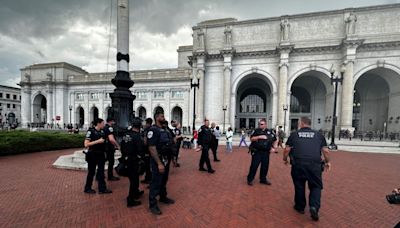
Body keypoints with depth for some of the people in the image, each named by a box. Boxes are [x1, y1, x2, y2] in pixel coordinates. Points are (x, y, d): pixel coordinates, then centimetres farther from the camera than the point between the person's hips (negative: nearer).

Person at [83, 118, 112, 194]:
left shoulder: (102, 131, 5)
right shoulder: (91, 131, -12)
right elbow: (86, 144, -18)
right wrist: (98, 141, -22)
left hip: (101, 154, 6)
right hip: (92, 155, -6)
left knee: (101, 171, 9)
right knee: (91, 172, 9)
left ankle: (102, 189, 18)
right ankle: (87, 188, 29)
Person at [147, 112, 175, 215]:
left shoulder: (164, 129, 10)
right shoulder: (153, 130, -17)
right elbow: (152, 148, -23)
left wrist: (170, 158, 13)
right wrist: (159, 163, -25)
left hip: (166, 159, 8)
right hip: (158, 160, -8)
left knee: (164, 180, 21)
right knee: (156, 182, 3)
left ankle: (163, 197, 38)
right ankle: (153, 204, 18)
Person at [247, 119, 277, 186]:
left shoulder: (270, 132, 7)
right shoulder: (256, 131, 0)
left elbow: (275, 140, 18)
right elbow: (251, 139, -10)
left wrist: (273, 147, 6)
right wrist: (259, 137, -20)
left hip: (266, 153, 3)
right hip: (257, 152, -3)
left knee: (265, 166, 11)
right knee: (254, 166, -2)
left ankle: (263, 179, 28)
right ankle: (250, 179, 11)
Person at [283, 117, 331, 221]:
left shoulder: (294, 134, 6)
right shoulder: (319, 135, 10)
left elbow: (287, 149, 3)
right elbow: (326, 151, 8)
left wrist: (285, 159, 20)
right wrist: (327, 162, 25)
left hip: (298, 164, 0)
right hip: (314, 164, 1)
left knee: (299, 186, 15)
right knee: (316, 186, 15)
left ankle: (300, 207, 28)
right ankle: (314, 207, -2)